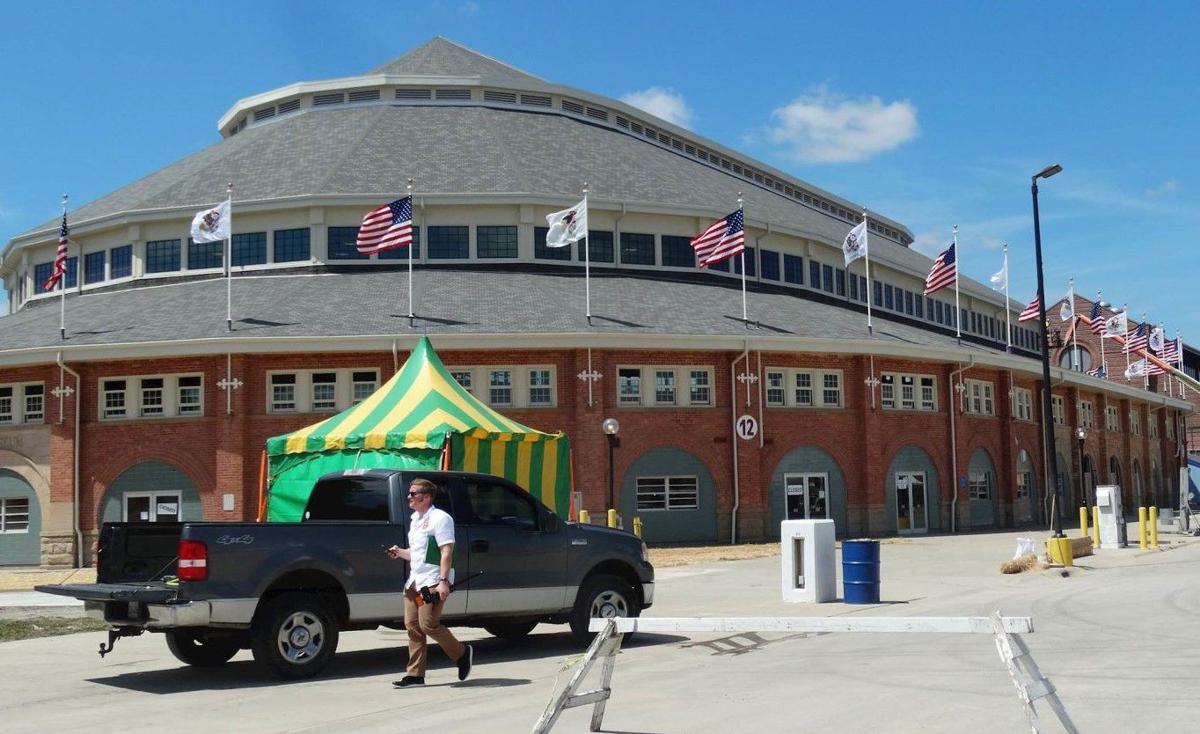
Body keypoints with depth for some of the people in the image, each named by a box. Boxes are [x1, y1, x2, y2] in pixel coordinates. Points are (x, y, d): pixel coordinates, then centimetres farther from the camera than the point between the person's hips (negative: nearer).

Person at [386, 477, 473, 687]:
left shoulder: (440, 518, -9)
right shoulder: (415, 519, 18)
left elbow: (447, 552, -16)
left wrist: (443, 581, -24)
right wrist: (399, 553, 8)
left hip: (433, 582, -9)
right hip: (414, 581, 9)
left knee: (428, 624, -13)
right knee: (412, 625, 3)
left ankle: (462, 653, 9)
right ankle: (415, 675, 6)